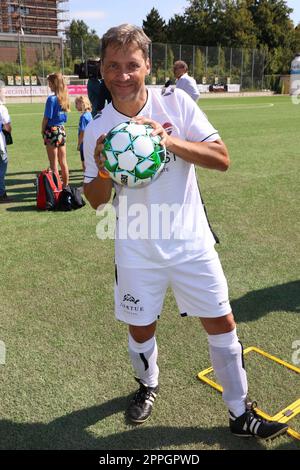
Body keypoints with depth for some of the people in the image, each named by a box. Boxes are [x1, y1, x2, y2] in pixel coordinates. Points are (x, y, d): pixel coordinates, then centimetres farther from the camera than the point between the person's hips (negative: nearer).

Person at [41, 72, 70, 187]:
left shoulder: (51, 99, -16)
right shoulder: (64, 97, 4)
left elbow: (46, 118, -14)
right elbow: (65, 117, 9)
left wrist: (43, 131, -2)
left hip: (52, 131, -7)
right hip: (61, 130, 7)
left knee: (54, 163, 2)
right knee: (63, 162, 14)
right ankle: (65, 185, 23)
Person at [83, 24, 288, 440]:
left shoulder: (176, 103, -8)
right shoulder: (97, 130, -6)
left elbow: (222, 158, -13)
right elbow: (96, 200, 1)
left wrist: (169, 140, -27)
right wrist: (103, 172, -21)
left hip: (191, 242, 0)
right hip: (137, 250, 1)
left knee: (222, 323, 6)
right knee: (140, 329, 14)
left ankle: (240, 414, 27)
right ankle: (148, 385, 47)